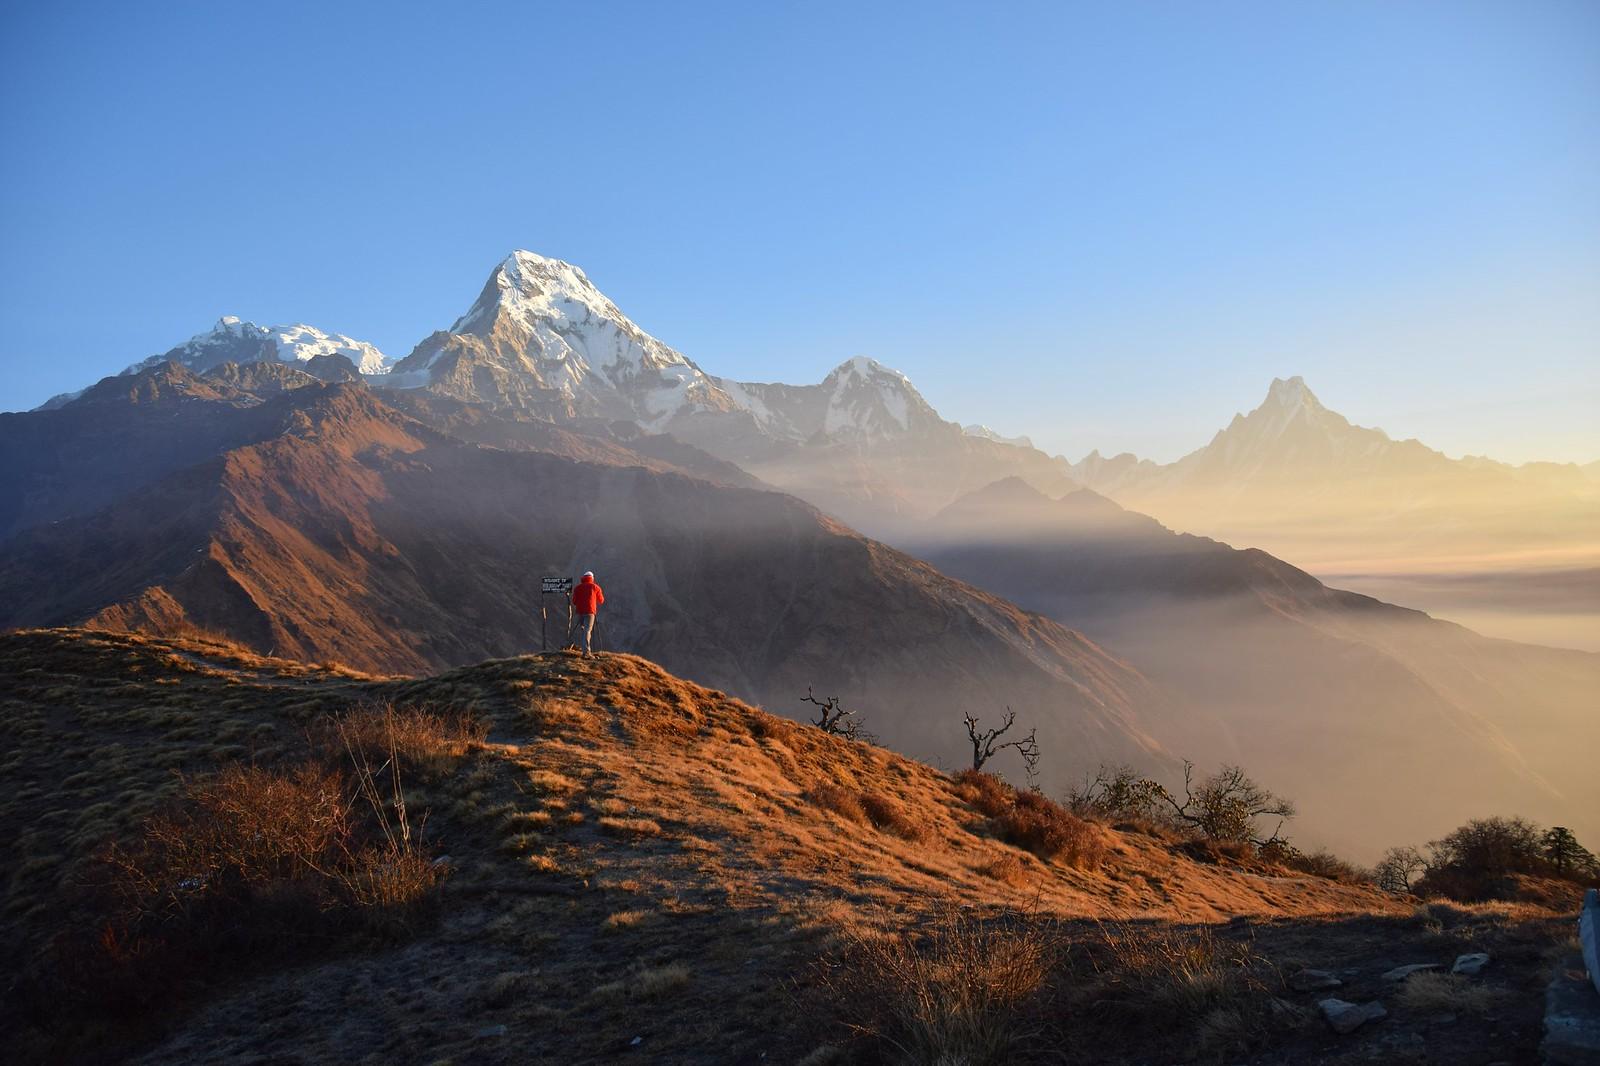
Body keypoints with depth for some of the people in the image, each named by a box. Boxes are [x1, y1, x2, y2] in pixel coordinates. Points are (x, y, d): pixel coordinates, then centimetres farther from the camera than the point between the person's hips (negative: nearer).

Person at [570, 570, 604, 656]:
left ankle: (587, 650, 20)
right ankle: (586, 651, -20)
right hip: (590, 611, -3)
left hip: (580, 611, 3)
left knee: (582, 630, 17)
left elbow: (574, 601, 10)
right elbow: (601, 600, 12)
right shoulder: (595, 587, 3)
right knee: (588, 630, -8)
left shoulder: (577, 587, 9)